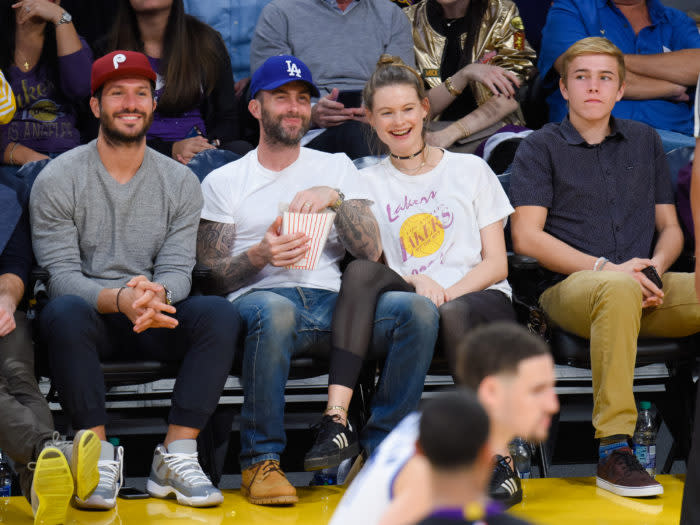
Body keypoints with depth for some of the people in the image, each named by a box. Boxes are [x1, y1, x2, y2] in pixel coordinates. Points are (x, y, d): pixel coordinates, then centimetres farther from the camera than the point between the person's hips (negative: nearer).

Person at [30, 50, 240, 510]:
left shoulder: (181, 182, 7)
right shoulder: (58, 180, -1)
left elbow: (178, 269, -2)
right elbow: (62, 275, -10)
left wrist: (156, 294, -28)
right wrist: (119, 299, -31)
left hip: (156, 322, 2)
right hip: (89, 320, -2)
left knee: (219, 313, -27)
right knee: (64, 312, -37)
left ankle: (177, 456, -25)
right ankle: (101, 456, -28)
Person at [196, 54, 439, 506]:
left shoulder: (337, 167, 21)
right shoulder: (223, 182, 14)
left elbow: (371, 252, 8)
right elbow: (210, 278, 5)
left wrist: (334, 197, -7)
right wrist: (259, 255, -14)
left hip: (331, 302, 3)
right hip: (259, 297, -2)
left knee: (418, 309, -26)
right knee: (275, 311, -40)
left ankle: (379, 452, -19)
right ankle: (261, 462, -26)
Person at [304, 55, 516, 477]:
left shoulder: (471, 170, 16)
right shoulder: (368, 184, 19)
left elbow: (497, 264, 9)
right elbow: (370, 273, 8)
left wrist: (448, 293, -10)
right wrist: (415, 284, -13)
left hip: (479, 299, -1)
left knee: (453, 315, -38)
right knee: (361, 271, -31)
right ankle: (337, 423, -41)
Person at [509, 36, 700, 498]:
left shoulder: (645, 141, 23)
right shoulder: (542, 148, 10)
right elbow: (527, 237, 0)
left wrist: (655, 267, -2)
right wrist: (607, 268, -10)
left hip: (645, 289, 4)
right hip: (569, 286, -4)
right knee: (620, 290, -40)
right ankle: (614, 451, -40)